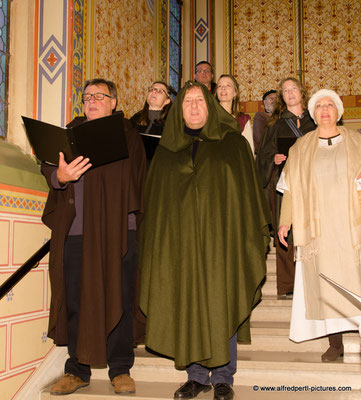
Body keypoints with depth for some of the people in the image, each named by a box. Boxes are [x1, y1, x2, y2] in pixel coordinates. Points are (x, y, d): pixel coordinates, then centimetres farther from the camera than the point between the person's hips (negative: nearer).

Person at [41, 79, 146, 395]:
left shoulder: (129, 136, 12)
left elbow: (140, 180, 9)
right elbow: (48, 167, 5)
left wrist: (135, 215, -3)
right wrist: (59, 176, -19)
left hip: (117, 231, -2)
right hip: (76, 231, 2)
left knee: (118, 300, 1)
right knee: (76, 300, 4)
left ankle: (120, 369, 14)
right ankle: (78, 370, 17)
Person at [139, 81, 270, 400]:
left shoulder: (233, 143, 7)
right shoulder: (166, 151, 13)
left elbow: (249, 191, 4)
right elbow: (154, 200, 12)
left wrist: (257, 235, -3)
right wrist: (153, 243, 5)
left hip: (222, 239, -2)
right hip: (180, 242, 2)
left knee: (222, 307, 1)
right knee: (187, 309, 4)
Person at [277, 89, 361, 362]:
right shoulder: (301, 148, 11)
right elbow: (291, 188, 10)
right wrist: (285, 222, 4)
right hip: (318, 225, 1)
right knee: (325, 281, 0)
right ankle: (335, 342, 8)